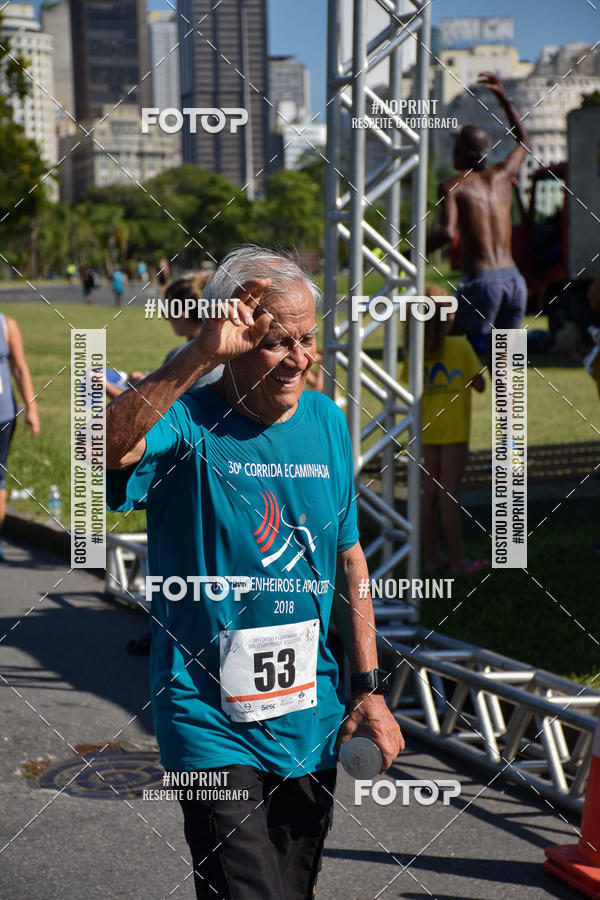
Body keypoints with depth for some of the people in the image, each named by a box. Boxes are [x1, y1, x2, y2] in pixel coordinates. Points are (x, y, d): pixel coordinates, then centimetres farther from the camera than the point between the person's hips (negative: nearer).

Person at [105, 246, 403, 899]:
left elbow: (348, 557, 11)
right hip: (211, 720, -6)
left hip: (310, 720, 6)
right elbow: (106, 448, -36)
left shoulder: (328, 422, 5)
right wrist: (199, 355, -39)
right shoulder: (187, 423, -13)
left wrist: (367, 686, 9)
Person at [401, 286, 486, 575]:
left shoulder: (415, 350, 1)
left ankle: (432, 556, 15)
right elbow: (479, 385, -4)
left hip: (427, 431, 4)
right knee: (449, 494, -2)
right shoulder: (460, 346, -10)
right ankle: (457, 560, 2)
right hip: (453, 431, -4)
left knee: (429, 493, 10)